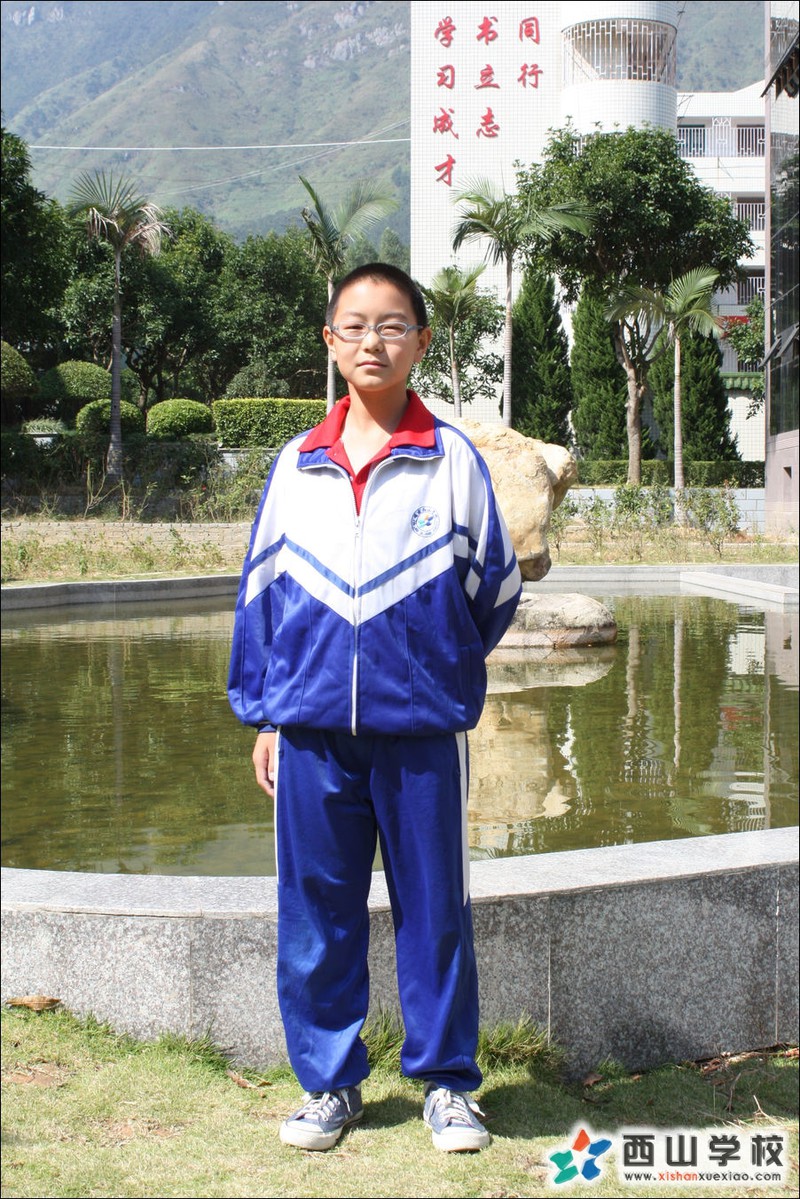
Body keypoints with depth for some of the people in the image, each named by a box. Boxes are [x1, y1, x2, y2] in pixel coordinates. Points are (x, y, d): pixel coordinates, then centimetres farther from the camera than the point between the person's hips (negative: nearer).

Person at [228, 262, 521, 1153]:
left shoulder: (453, 461, 1)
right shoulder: (295, 465, 7)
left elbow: (495, 586, 8)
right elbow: (260, 594, 11)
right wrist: (261, 715, 9)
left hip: (422, 728, -2)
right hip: (311, 727, 2)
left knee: (433, 907, 7)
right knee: (315, 911, 8)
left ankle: (445, 1081, 22)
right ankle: (329, 1083, 23)